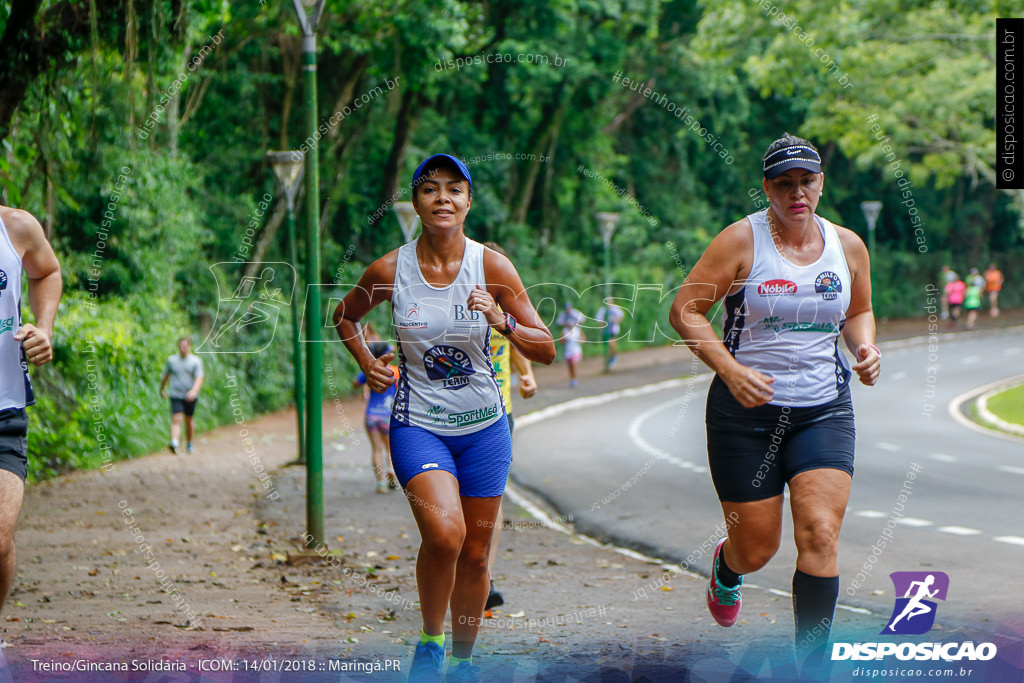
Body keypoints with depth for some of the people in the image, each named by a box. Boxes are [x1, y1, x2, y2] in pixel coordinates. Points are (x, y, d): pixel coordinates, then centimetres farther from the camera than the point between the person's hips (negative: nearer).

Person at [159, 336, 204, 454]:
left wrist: (194, 391, -31)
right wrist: (162, 389, 29)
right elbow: (166, 376, 19)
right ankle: (175, 442, -32)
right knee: (176, 419, -16)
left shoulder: (196, 361, -3)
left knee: (189, 420, 12)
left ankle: (190, 444, 29)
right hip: (176, 396, 0)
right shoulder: (172, 360, 4)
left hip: (190, 396, 0)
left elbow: (199, 378, -14)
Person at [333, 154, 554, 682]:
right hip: (418, 424, -2)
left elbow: (546, 350, -4)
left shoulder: (492, 266, -6)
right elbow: (345, 316, 16)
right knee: (443, 534, -25)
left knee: (474, 555, 8)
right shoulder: (389, 271, -6)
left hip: (483, 426, 2)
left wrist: (501, 321, -21)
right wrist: (367, 363, 0)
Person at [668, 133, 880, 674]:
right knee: (757, 548, 4)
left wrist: (864, 347, 0)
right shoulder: (742, 240, -8)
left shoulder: (848, 246, 6)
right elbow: (684, 310, -9)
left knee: (820, 534, -15)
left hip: (824, 410, 3)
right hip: (747, 411, -2)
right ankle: (726, 568, 44)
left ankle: (811, 664, -8)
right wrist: (730, 369, -21)